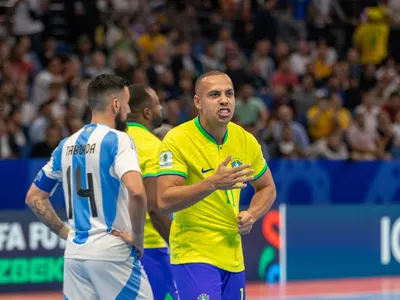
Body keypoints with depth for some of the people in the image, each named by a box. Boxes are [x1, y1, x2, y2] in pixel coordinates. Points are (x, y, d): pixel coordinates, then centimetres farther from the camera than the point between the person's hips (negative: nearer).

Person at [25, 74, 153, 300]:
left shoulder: (67, 145, 12)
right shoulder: (118, 140, -9)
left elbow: (34, 198, 18)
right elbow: (136, 191, -24)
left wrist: (64, 231, 16)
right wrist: (138, 237, -12)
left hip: (75, 253, 6)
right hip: (112, 251, -6)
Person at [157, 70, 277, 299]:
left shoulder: (245, 140, 4)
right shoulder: (177, 140, -14)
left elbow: (267, 188, 18)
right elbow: (165, 201, -22)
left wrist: (251, 216, -2)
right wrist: (213, 183, -34)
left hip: (233, 255, 7)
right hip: (194, 254, -6)